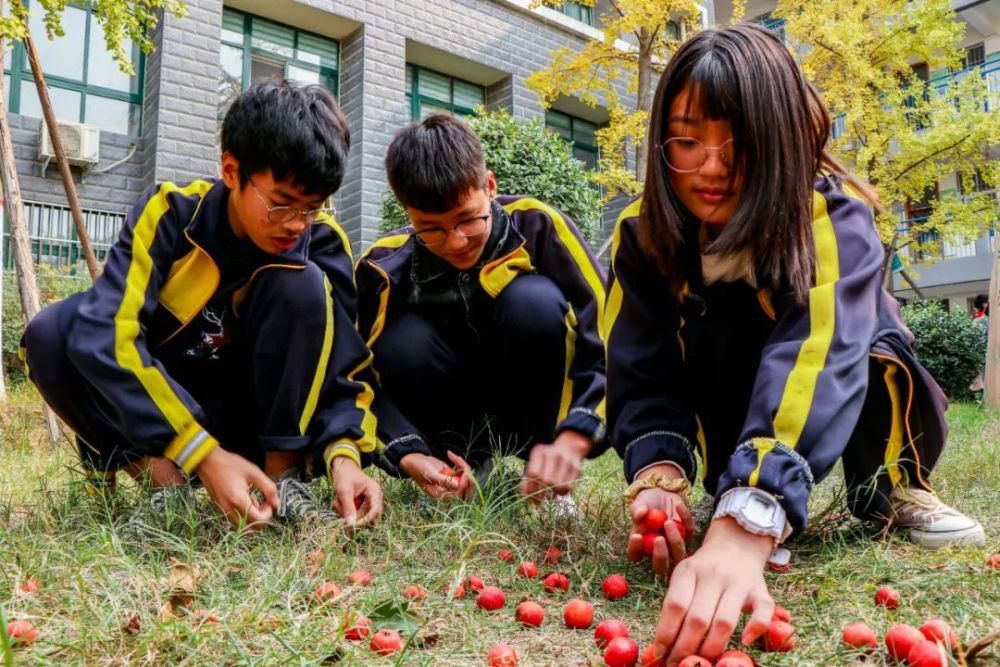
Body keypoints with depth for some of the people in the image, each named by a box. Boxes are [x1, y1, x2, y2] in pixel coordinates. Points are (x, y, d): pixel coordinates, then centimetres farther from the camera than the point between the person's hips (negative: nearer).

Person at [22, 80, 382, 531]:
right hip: (161, 409, 0)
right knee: (51, 334, -26)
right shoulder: (171, 213, -20)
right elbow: (105, 334, -31)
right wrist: (205, 454, -40)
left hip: (256, 416, 0)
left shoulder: (322, 240, -15)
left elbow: (345, 364, -15)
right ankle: (167, 482, -16)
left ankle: (280, 477, -19)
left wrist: (343, 453, -35)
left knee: (304, 286, -25)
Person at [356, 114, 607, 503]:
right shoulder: (386, 269, -17)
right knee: (402, 344, -29)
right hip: (454, 423, 1)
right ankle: (463, 462, -2)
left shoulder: (536, 226, -21)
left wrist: (571, 442, -36)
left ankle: (540, 481, -11)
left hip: (539, 409, -1)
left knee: (535, 301, -30)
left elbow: (607, 343, -24)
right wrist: (410, 457, -26)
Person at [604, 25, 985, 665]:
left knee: (877, 352, -32)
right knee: (707, 321, -28)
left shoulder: (833, 218, -31)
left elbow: (816, 360, -48)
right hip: (724, 419, 1)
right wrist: (658, 477, -44)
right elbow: (643, 374, -24)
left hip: (866, 417, -1)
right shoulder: (645, 233, -20)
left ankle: (890, 490, -1)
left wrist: (743, 531, -61)